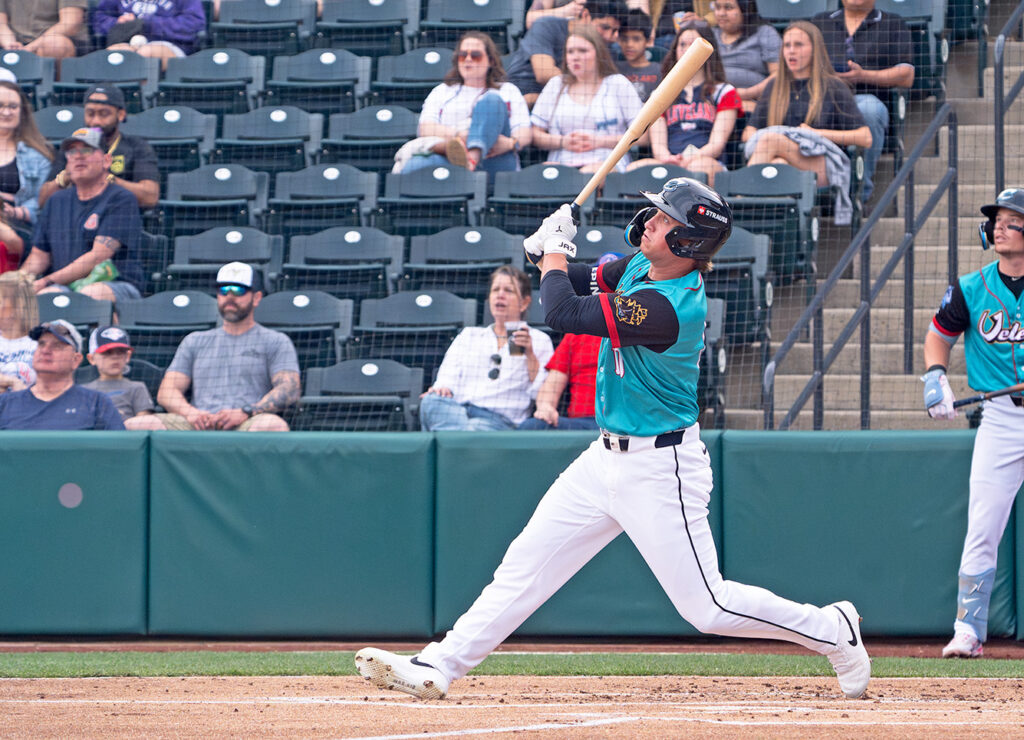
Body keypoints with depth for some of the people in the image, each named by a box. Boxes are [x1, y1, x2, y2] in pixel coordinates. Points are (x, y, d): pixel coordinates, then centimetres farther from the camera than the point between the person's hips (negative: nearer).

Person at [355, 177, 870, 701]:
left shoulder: (670, 306, -28)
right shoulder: (640, 267, 1)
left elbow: (564, 314, -25)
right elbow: (585, 282, 19)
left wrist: (555, 249, -8)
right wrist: (548, 254, -4)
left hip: (660, 469, -9)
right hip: (607, 457, 9)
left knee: (708, 607, -3)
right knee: (526, 562, 5)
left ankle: (832, 632, 16)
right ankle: (438, 668, 7)